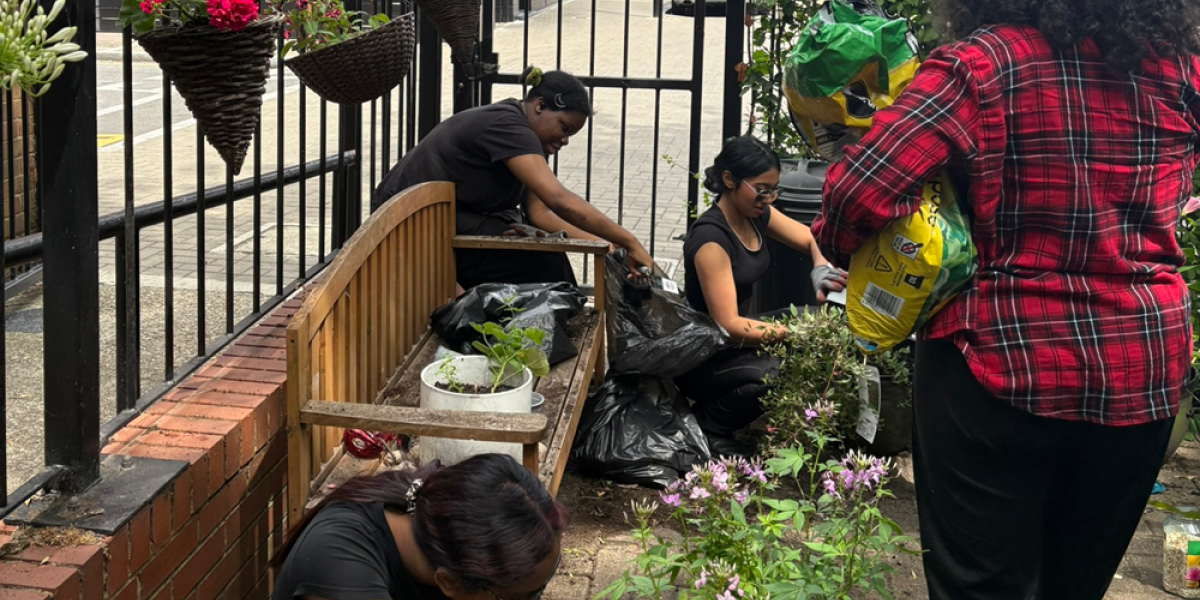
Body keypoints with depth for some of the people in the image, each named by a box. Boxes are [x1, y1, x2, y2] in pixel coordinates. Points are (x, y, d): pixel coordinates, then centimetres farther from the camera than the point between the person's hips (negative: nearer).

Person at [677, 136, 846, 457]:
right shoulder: (710, 238, -24)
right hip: (702, 358, -9)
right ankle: (707, 424, -5)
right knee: (777, 378, -34)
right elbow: (728, 324, -28)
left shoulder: (757, 214, 0)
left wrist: (822, 268, -18)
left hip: (739, 338, 9)